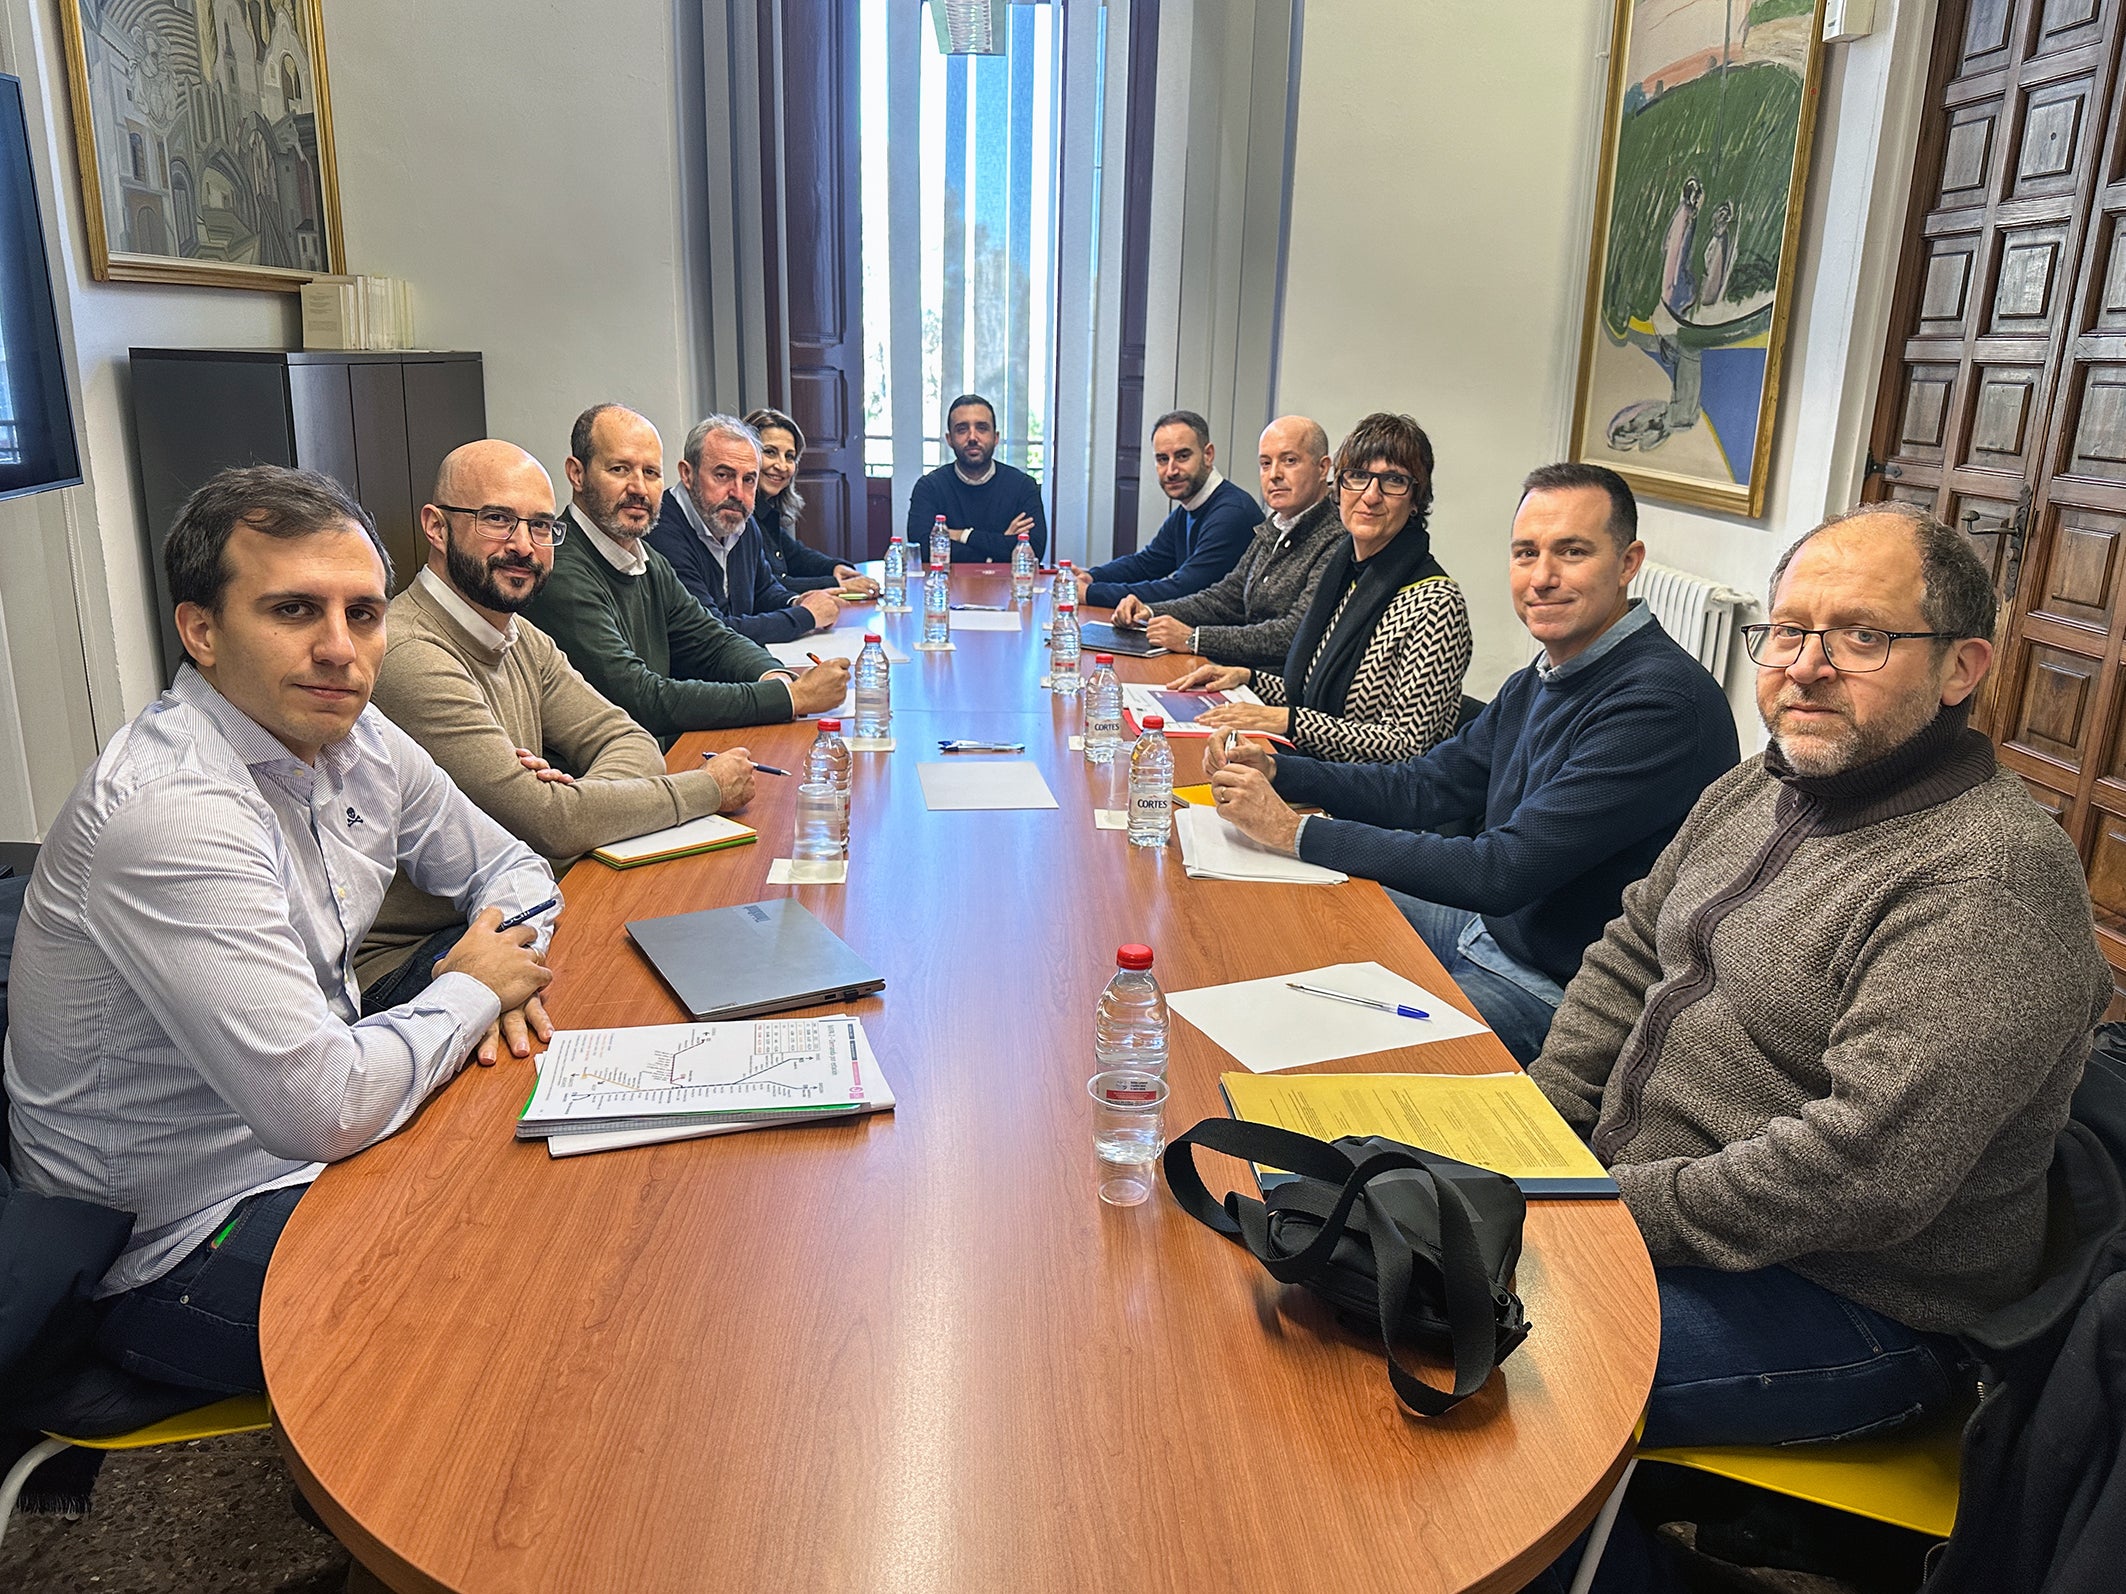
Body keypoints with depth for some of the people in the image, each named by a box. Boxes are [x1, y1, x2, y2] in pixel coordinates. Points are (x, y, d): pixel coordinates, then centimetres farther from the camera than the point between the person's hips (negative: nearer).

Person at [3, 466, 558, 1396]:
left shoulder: (351, 736, -2)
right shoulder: (171, 812, -28)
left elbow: (508, 867, 14)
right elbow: (326, 1107, -32)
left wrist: (513, 954, -8)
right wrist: (473, 989, -15)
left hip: (307, 1141, 8)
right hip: (174, 1245, -8)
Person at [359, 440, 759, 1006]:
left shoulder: (522, 640, 9)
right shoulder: (411, 658, -22)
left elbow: (631, 743, 5)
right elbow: (547, 824, -24)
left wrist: (577, 799, -20)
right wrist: (709, 787, -15)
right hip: (402, 958, -8)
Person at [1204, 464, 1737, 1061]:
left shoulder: (1662, 702, -26)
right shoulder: (1537, 682, 5)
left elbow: (1502, 872, -30)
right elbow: (1428, 785, 11)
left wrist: (1295, 830, -27)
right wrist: (1275, 773, -5)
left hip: (1552, 991, -9)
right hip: (1485, 923, 9)